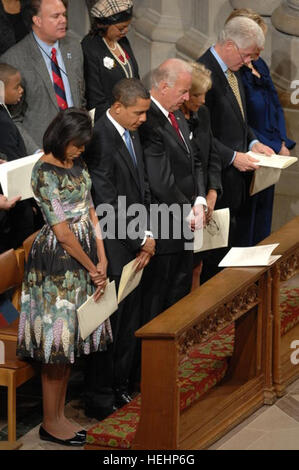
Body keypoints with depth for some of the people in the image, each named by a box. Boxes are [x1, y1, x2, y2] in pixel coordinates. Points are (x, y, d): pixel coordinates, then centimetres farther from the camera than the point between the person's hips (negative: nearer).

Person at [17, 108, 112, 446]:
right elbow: (62, 231, -17)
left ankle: (59, 415, 21)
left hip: (82, 255, 8)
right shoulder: (45, 172, -17)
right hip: (56, 259, -8)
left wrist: (102, 259, 1)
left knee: (69, 340, 12)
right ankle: (50, 423, 9)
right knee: (57, 339, -2)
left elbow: (89, 210, 9)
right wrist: (92, 268, -9)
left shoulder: (76, 162, 9)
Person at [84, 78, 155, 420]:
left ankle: (120, 389, 28)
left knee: (129, 324, 15)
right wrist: (141, 239, -12)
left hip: (133, 248, 9)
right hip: (110, 251, -9)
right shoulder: (99, 138, -19)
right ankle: (99, 401, 11)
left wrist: (147, 235, 2)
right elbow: (107, 202, -21)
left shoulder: (132, 134, 10)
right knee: (109, 324, 0)